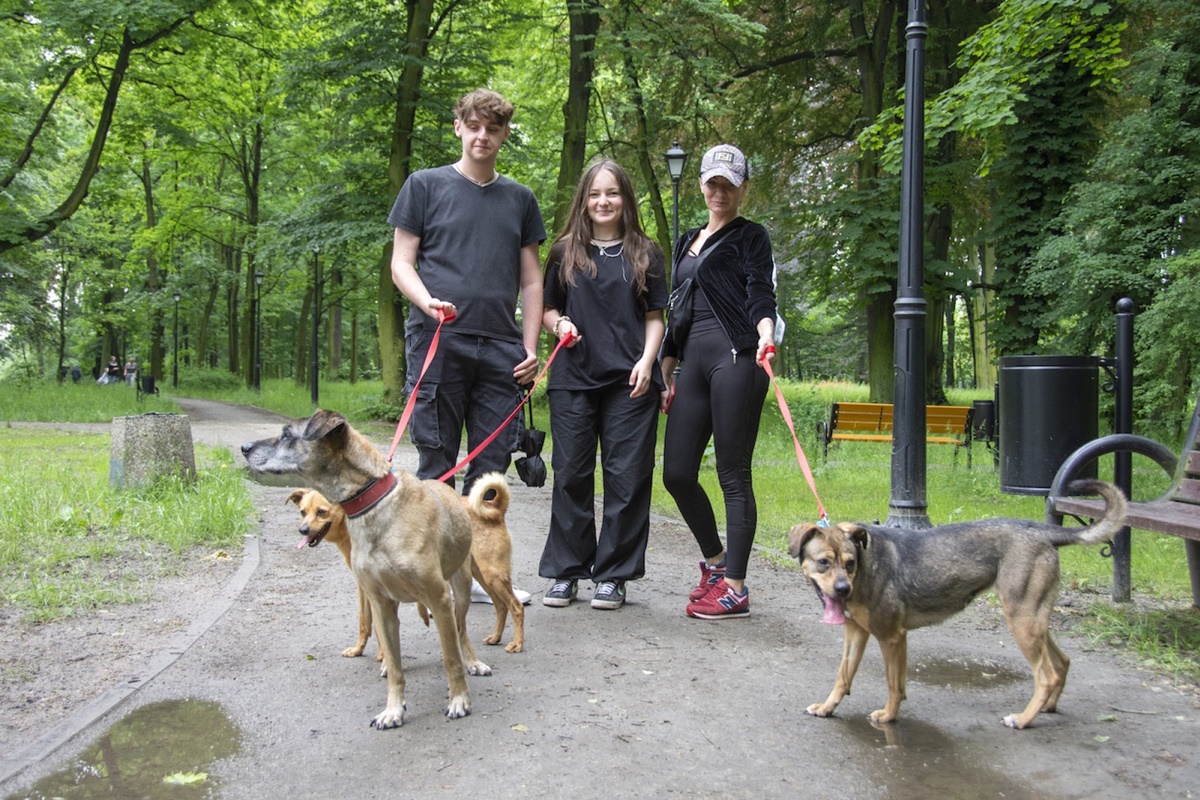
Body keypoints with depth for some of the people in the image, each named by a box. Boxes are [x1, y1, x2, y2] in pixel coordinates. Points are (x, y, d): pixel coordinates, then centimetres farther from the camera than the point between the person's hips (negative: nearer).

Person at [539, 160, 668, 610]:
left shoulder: (645, 254, 11)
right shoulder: (565, 252, 13)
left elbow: (655, 317, 10)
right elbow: (547, 308, 17)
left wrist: (646, 361, -5)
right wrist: (560, 324, -5)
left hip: (629, 382, -1)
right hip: (573, 378, 1)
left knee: (626, 478, -1)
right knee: (571, 475, 3)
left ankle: (613, 574, 10)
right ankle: (566, 571, 15)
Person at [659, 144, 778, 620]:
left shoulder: (750, 236, 7)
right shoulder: (687, 241, 25)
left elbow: (760, 293, -8)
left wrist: (764, 330, -30)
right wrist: (666, 373, 20)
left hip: (736, 358, -6)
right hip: (693, 361, 6)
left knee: (733, 475, -5)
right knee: (677, 474, 2)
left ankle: (734, 589, 3)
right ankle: (715, 560, 23)